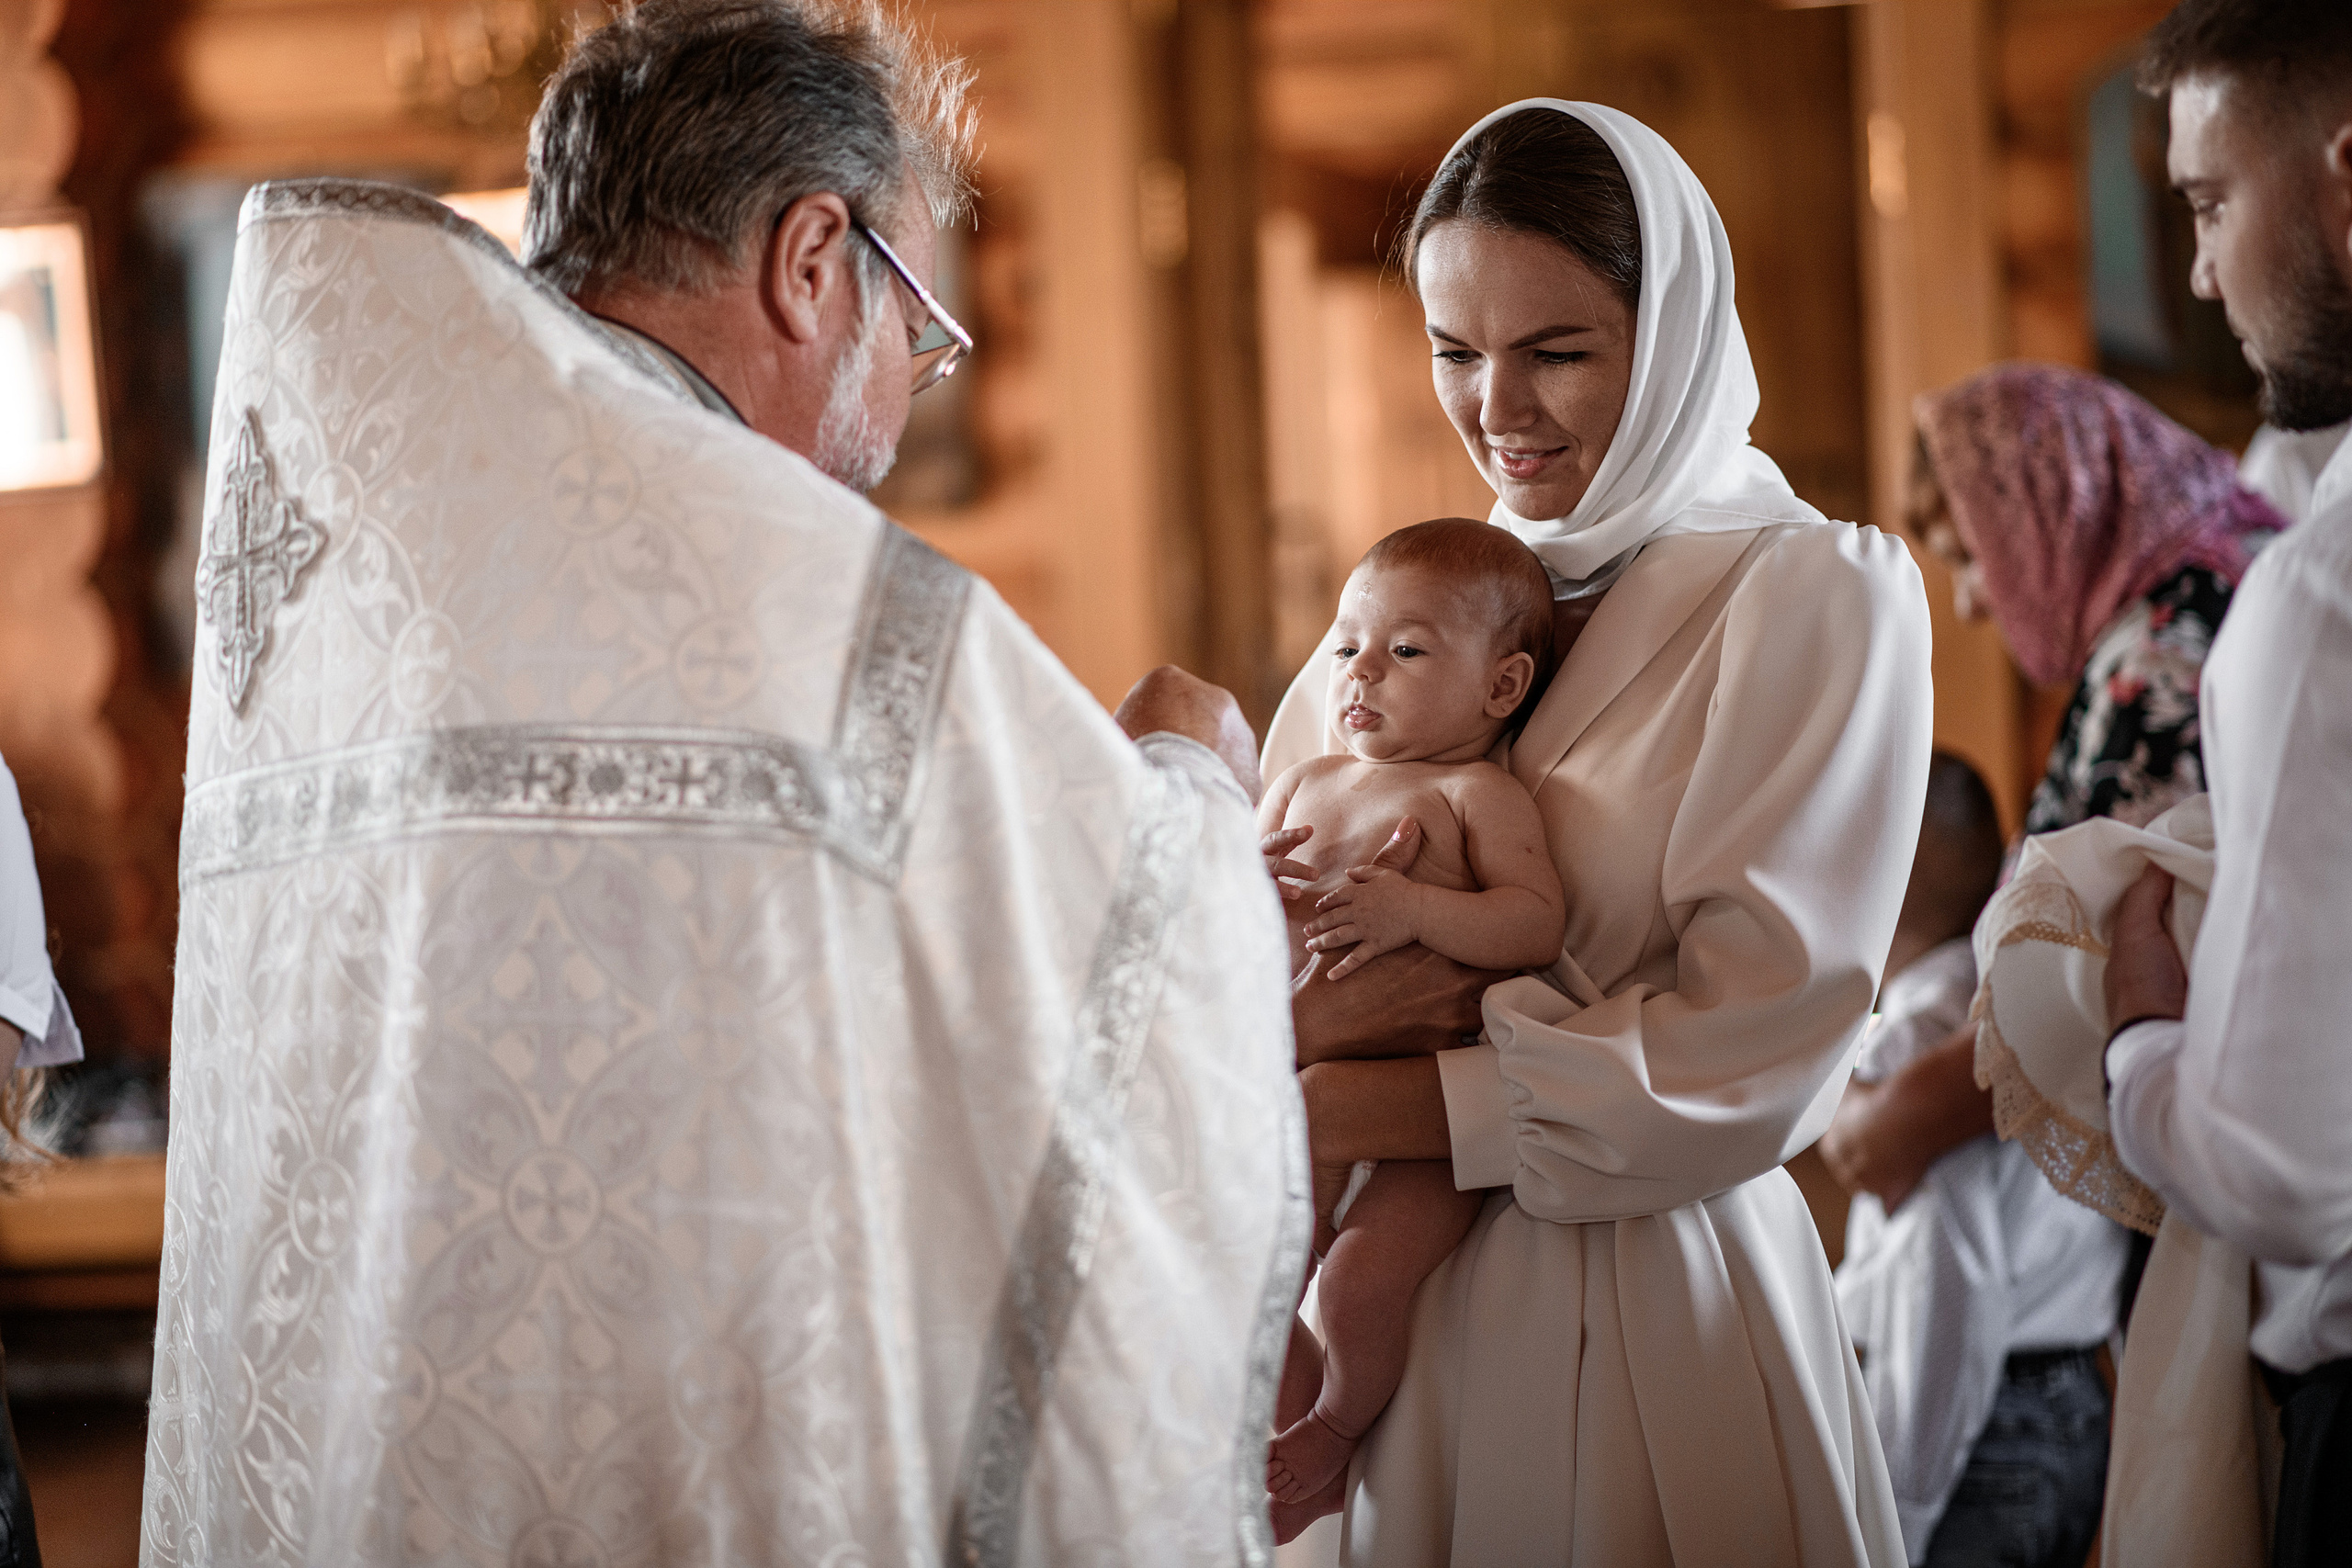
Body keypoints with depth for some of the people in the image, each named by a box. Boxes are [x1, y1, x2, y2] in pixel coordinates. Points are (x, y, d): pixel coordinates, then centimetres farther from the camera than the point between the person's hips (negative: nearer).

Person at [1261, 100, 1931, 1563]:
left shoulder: (1819, 596, -7)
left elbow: (1752, 1061, -14)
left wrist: (1353, 1110, -16)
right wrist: (1312, 1016, -17)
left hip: (1656, 1305, -4)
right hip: (1402, 1296, 4)